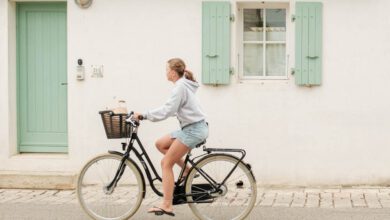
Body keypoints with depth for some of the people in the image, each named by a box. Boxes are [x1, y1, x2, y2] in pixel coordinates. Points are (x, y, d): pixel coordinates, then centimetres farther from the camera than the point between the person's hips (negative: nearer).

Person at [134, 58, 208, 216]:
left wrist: (143, 115, -14)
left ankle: (167, 206, -10)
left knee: (166, 163, -8)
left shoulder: (180, 87, -13)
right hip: (192, 128, 10)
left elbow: (167, 111, -20)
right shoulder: (184, 85, 18)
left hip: (193, 130, -10)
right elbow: (172, 110, 21)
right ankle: (187, 169, 11)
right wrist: (147, 115, 16)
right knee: (160, 144, 14)